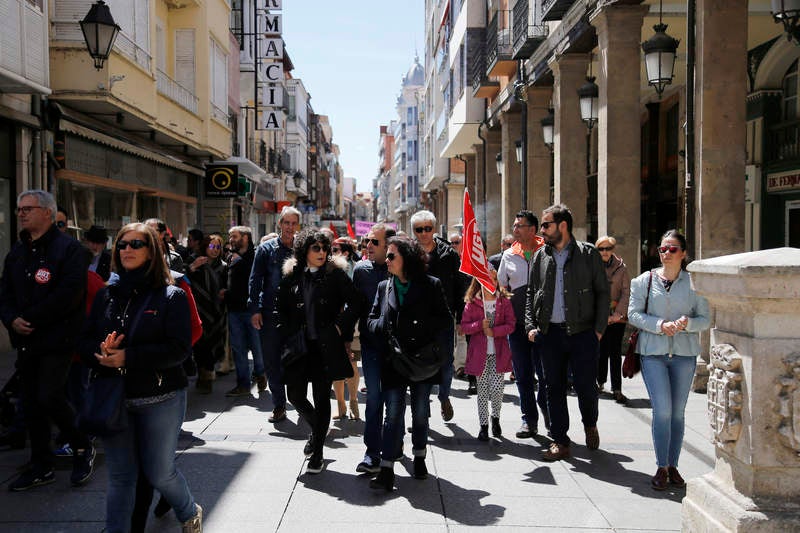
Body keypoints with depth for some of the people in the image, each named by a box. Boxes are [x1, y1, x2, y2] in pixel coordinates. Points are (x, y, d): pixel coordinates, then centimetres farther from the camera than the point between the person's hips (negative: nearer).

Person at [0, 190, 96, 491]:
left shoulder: (69, 249, -9)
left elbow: (69, 294, -19)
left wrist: (30, 319, -16)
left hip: (57, 340, -7)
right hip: (25, 342, 7)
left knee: (50, 398, -13)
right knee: (32, 404, 11)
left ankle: (82, 448, 12)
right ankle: (41, 468, 24)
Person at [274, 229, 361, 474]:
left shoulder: (336, 273, -1)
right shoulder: (291, 276, 6)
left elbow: (354, 303, -1)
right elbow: (280, 309, 12)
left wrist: (340, 328, -6)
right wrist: (287, 336, 3)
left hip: (326, 345, -3)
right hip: (299, 345, 3)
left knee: (322, 397, 2)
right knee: (295, 395, 4)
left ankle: (317, 453, 14)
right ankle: (317, 430, 34)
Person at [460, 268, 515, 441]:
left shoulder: (504, 300, 3)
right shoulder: (472, 302, 1)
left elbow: (511, 324, -1)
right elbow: (464, 326, 1)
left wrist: (494, 331, -14)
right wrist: (480, 325, -15)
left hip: (499, 352, 0)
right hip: (479, 352, 0)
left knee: (497, 388, -5)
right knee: (482, 389, 5)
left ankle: (495, 418, 22)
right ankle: (483, 425, 15)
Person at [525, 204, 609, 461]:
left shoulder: (588, 253, 1)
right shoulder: (540, 256, 10)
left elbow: (602, 292, 2)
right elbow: (531, 293, 14)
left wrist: (599, 328, -5)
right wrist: (531, 326, 3)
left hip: (582, 331, -3)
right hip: (550, 332, 3)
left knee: (586, 385, 1)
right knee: (554, 387, 6)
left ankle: (590, 424, 32)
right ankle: (560, 441, 17)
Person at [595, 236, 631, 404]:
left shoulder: (621, 267, 5)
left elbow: (626, 292, 3)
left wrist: (618, 313, -8)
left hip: (617, 316, 0)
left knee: (616, 352, -2)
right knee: (602, 351, 3)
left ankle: (617, 389, -1)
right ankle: (600, 382, 21)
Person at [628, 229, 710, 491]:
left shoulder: (694, 283, 4)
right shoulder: (645, 280, 4)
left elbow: (705, 319, 5)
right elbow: (634, 314, -1)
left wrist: (686, 323, -15)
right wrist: (660, 325, -14)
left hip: (684, 353, 2)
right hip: (653, 352, -1)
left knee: (678, 412, 8)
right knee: (662, 409, -10)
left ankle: (673, 466, 21)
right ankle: (662, 468, 2)